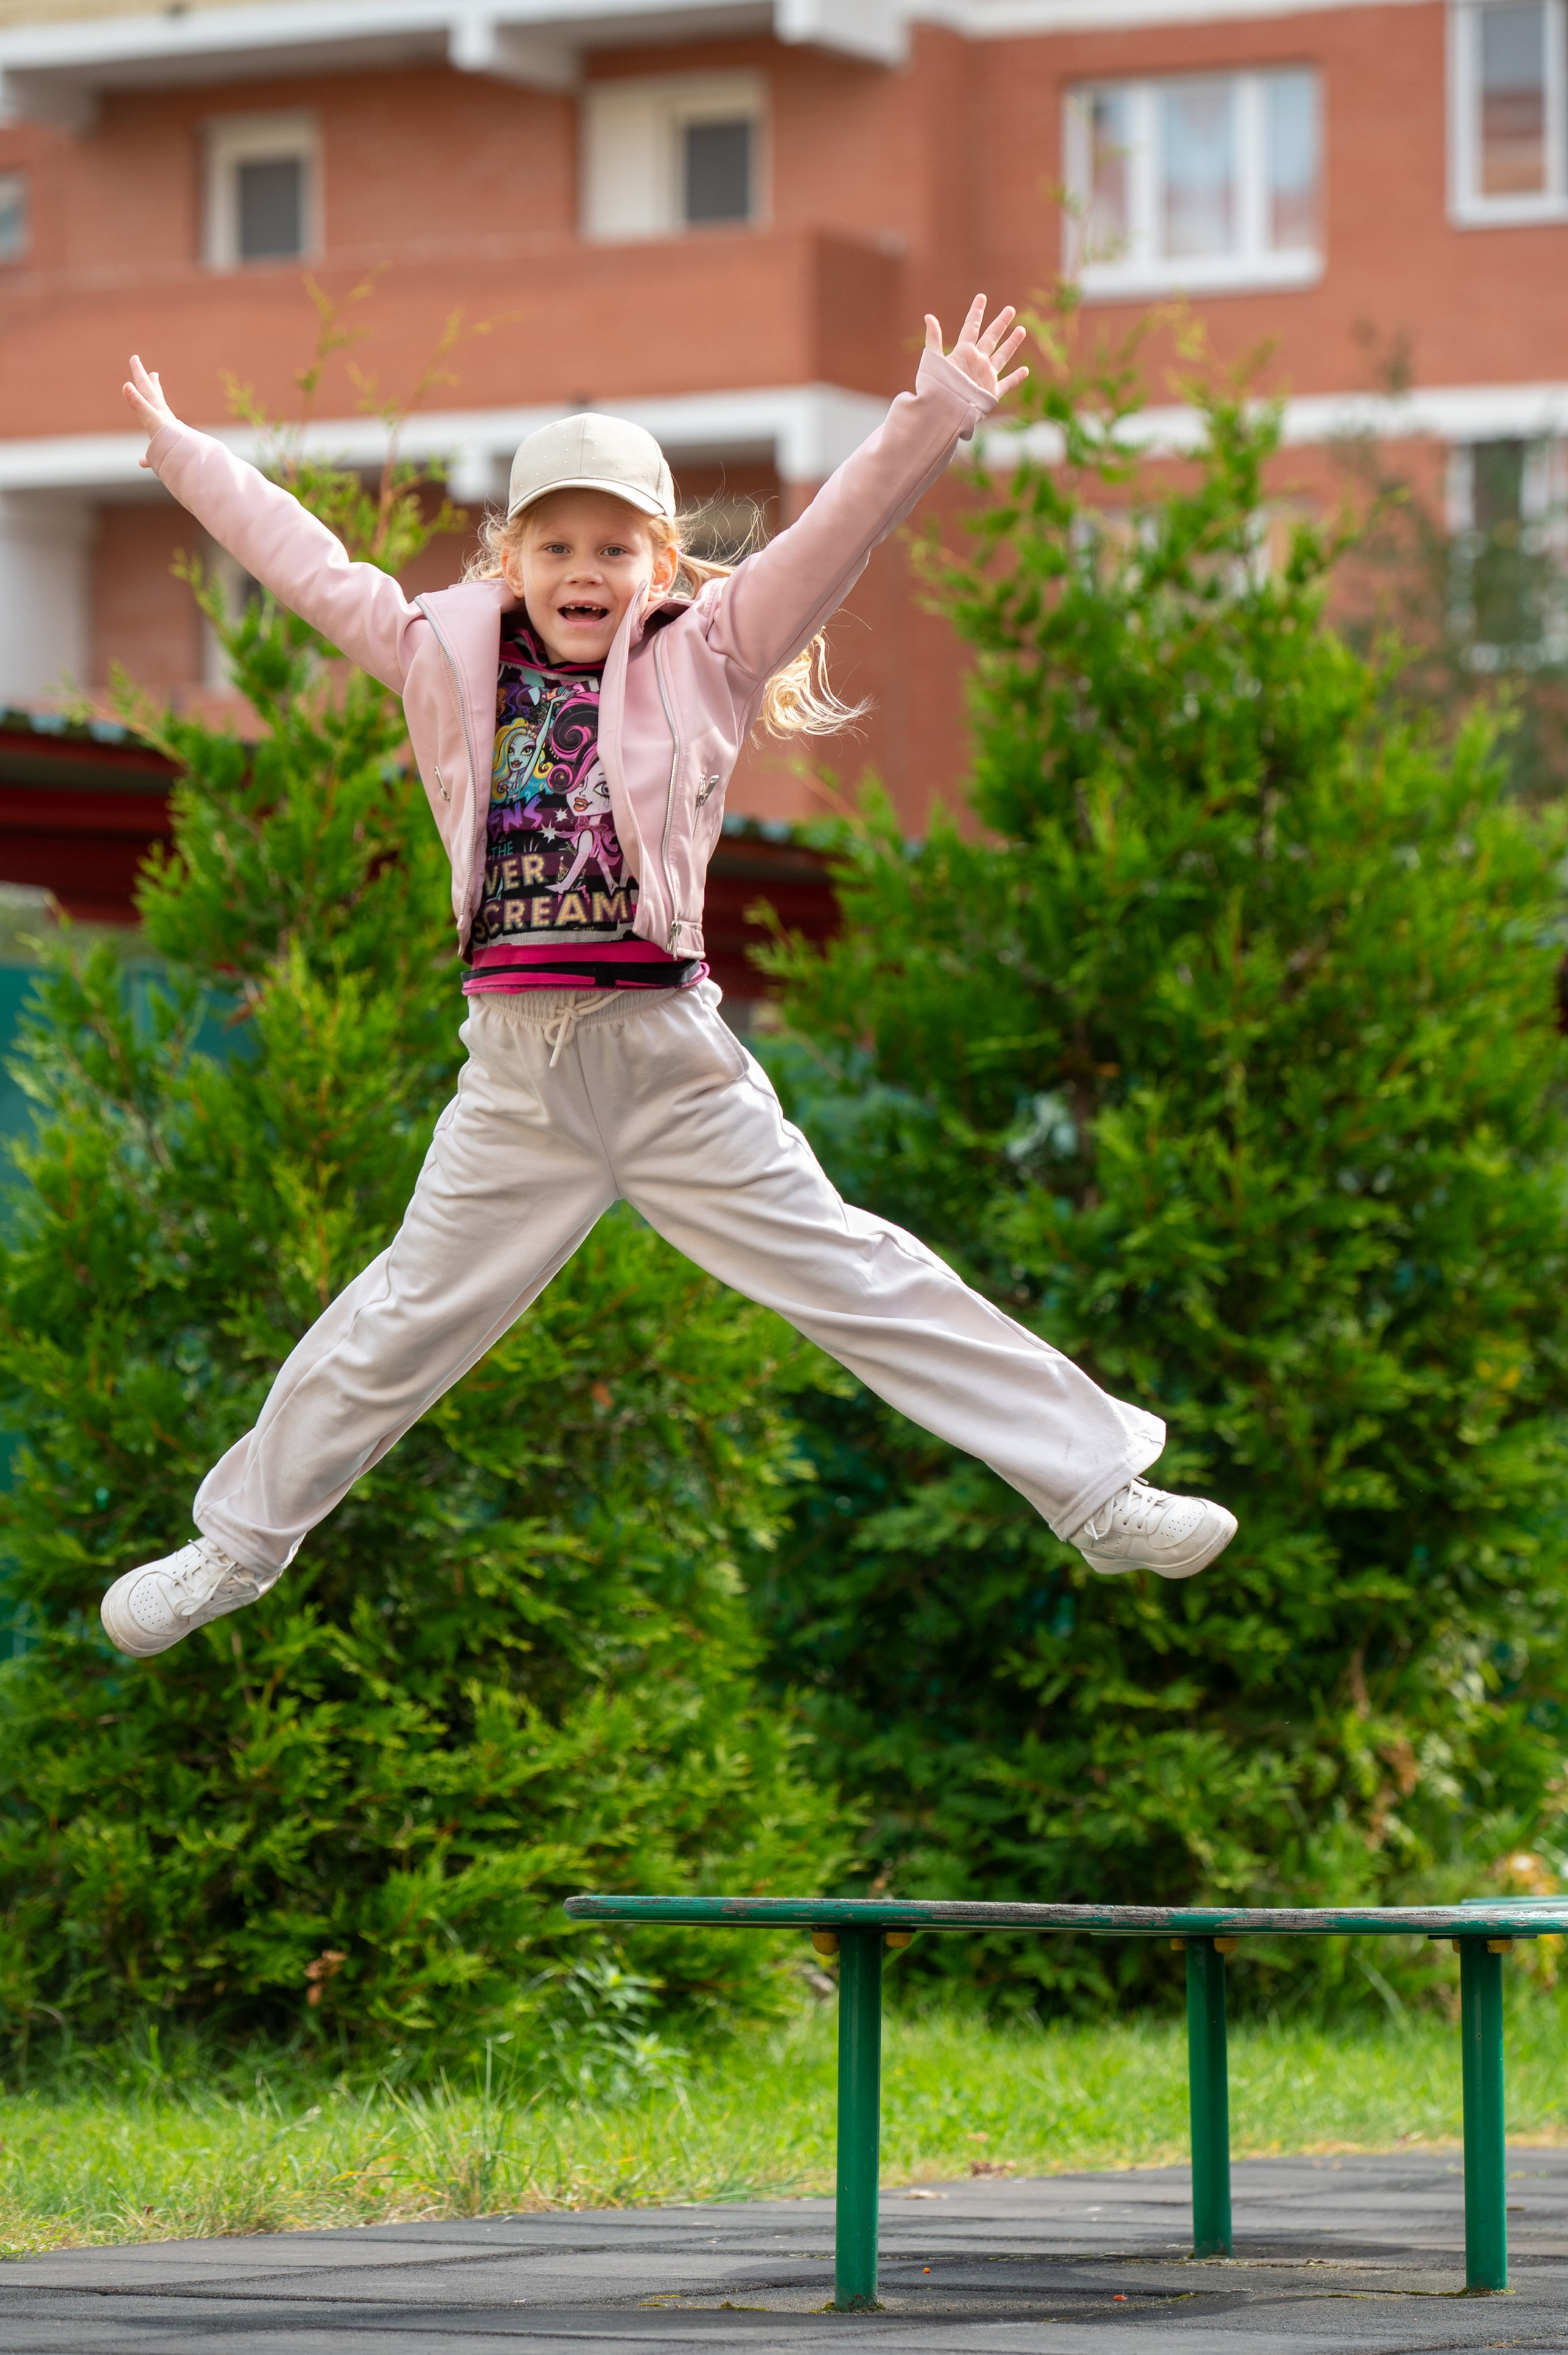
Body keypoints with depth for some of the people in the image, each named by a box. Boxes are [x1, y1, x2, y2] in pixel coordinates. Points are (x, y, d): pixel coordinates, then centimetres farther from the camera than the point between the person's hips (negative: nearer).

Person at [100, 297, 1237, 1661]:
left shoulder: (700, 664, -3)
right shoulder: (450, 661, 4)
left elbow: (835, 538, -11)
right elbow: (307, 563, 14)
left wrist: (936, 419, -22)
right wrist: (180, 451, 23)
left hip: (673, 1062, -2)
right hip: (514, 1085, 2)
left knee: (862, 1283, -2)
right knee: (400, 1323, 13)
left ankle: (1098, 1489, 3)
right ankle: (240, 1543, 30)